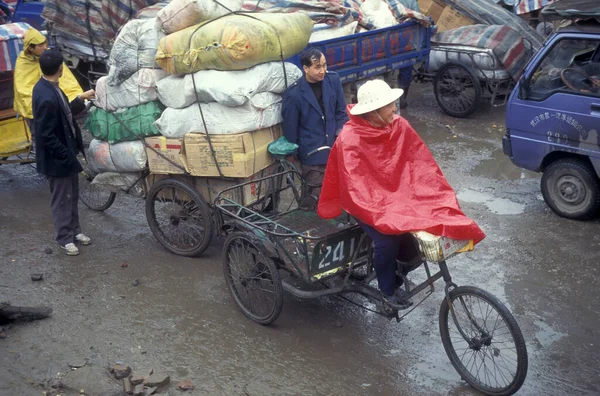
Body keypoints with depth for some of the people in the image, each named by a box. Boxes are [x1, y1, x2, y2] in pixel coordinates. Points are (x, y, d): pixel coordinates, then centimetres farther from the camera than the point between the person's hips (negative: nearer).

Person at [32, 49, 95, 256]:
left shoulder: (50, 87, 1)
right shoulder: (46, 97, -29)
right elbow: (46, 136, -26)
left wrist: (80, 99, 17)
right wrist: (66, 155, -20)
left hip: (65, 153, 10)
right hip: (57, 158, -10)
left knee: (72, 195, 21)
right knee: (62, 199, 7)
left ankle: (74, 231, 36)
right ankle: (64, 238, 22)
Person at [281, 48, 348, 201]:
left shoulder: (333, 80, -2)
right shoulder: (294, 94, -14)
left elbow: (341, 112, 8)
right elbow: (290, 128, -5)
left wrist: (340, 131, -6)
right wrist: (295, 153, 2)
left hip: (336, 147, 4)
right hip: (313, 154, -4)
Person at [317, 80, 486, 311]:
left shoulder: (399, 126, -5)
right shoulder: (350, 139, -21)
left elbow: (422, 164, -4)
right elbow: (356, 188, -25)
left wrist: (441, 197, -13)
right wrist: (382, 215, -32)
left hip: (398, 194, 5)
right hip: (365, 202, -5)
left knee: (424, 228, -16)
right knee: (388, 239, -26)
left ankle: (402, 262, 17)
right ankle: (389, 288, 2)